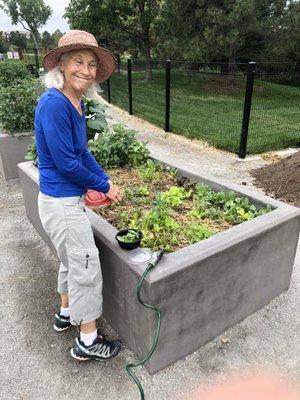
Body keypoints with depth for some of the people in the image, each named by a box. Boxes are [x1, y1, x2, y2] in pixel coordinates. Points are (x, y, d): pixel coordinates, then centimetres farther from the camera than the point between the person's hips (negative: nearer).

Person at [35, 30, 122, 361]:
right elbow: (65, 162, -21)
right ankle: (87, 341, 23)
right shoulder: (54, 103, -21)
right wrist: (104, 185, -8)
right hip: (61, 202, -9)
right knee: (87, 268, 3)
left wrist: (103, 183, 0)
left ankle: (66, 314, 46)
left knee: (72, 261, 24)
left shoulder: (76, 103, 6)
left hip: (66, 199, 9)